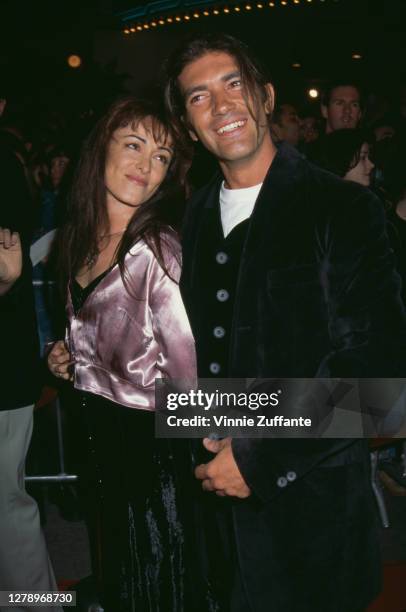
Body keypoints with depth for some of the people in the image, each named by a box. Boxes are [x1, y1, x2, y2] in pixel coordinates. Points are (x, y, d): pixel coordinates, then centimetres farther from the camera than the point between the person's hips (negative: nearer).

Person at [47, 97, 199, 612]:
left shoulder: (160, 251, -22)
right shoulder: (82, 240, 3)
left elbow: (190, 378, -24)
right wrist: (67, 357, 2)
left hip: (152, 448, -7)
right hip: (98, 439, 7)